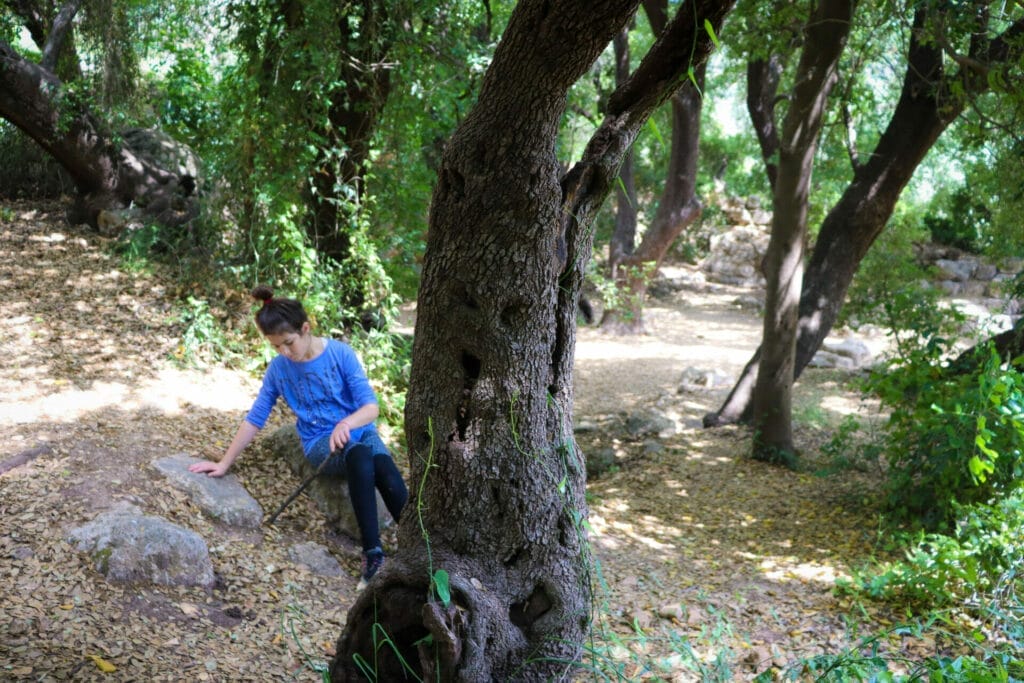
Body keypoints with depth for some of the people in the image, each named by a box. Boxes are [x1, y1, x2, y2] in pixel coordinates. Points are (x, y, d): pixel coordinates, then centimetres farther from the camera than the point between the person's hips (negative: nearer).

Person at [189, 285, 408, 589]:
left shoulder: (340, 353, -5)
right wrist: (225, 463, 8)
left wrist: (347, 423, -32)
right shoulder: (279, 368, 1)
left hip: (357, 429, 1)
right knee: (360, 451, -39)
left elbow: (371, 406, -11)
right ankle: (372, 555, -42)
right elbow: (254, 418, 9)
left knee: (390, 480, -35)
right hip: (321, 446, -1)